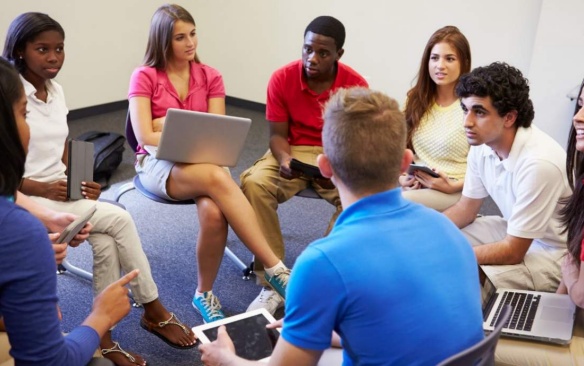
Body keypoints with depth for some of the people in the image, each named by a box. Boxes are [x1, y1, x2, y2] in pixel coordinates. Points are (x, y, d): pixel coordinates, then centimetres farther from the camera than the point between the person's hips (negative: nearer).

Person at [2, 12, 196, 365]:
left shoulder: (56, 90, 9)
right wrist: (42, 188, -21)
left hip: (63, 191, 6)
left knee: (105, 242, -21)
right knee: (118, 219, -21)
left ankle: (102, 332, -7)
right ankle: (153, 309, -7)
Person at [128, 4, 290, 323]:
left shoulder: (210, 77, 7)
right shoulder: (144, 77, -1)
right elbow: (146, 138, -12)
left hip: (203, 162, 3)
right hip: (158, 164, -2)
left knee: (214, 213, -35)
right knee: (218, 179, -37)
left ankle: (205, 293, -11)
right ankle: (275, 268, -34)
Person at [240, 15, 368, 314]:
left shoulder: (356, 85, -10)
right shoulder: (282, 79, -9)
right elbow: (278, 134, -6)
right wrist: (284, 160, -28)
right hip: (293, 152, 1)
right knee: (254, 182, -30)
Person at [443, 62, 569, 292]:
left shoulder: (539, 163, -33)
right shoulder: (482, 143, -10)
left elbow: (513, 252, -26)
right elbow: (466, 208, 5)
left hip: (555, 252, -7)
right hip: (515, 231, 8)